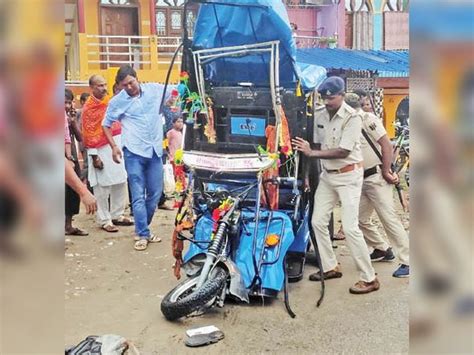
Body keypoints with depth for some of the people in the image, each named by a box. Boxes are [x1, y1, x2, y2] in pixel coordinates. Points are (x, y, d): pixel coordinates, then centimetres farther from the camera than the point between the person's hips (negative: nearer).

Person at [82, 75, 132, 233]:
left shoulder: (110, 101, 11)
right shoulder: (88, 107, -7)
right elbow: (88, 133, -10)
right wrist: (94, 156, -14)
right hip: (101, 150, -6)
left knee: (121, 183, 10)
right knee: (103, 186, -1)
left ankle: (117, 215, 23)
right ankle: (104, 220, 9)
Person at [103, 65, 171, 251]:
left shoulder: (155, 89, 2)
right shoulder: (117, 101, -1)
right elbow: (106, 125, 10)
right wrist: (114, 146, -2)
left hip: (155, 151, 3)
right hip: (134, 153, -3)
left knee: (155, 194, 9)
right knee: (138, 196, -3)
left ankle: (142, 229, 26)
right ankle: (143, 234, 7)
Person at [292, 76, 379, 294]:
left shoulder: (352, 118, -17)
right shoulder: (319, 114, 3)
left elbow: (343, 152, -23)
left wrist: (311, 153, -25)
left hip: (348, 176, -7)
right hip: (327, 175, 7)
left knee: (350, 227, -12)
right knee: (318, 221, 8)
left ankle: (369, 279, -2)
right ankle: (330, 268, 24)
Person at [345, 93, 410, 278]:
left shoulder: (368, 119, -9)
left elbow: (386, 145, -15)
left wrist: (386, 171, -16)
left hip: (376, 177, -9)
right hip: (362, 179, 9)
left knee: (389, 218, -10)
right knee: (361, 219, 14)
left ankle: (407, 261, -5)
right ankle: (382, 249, 31)